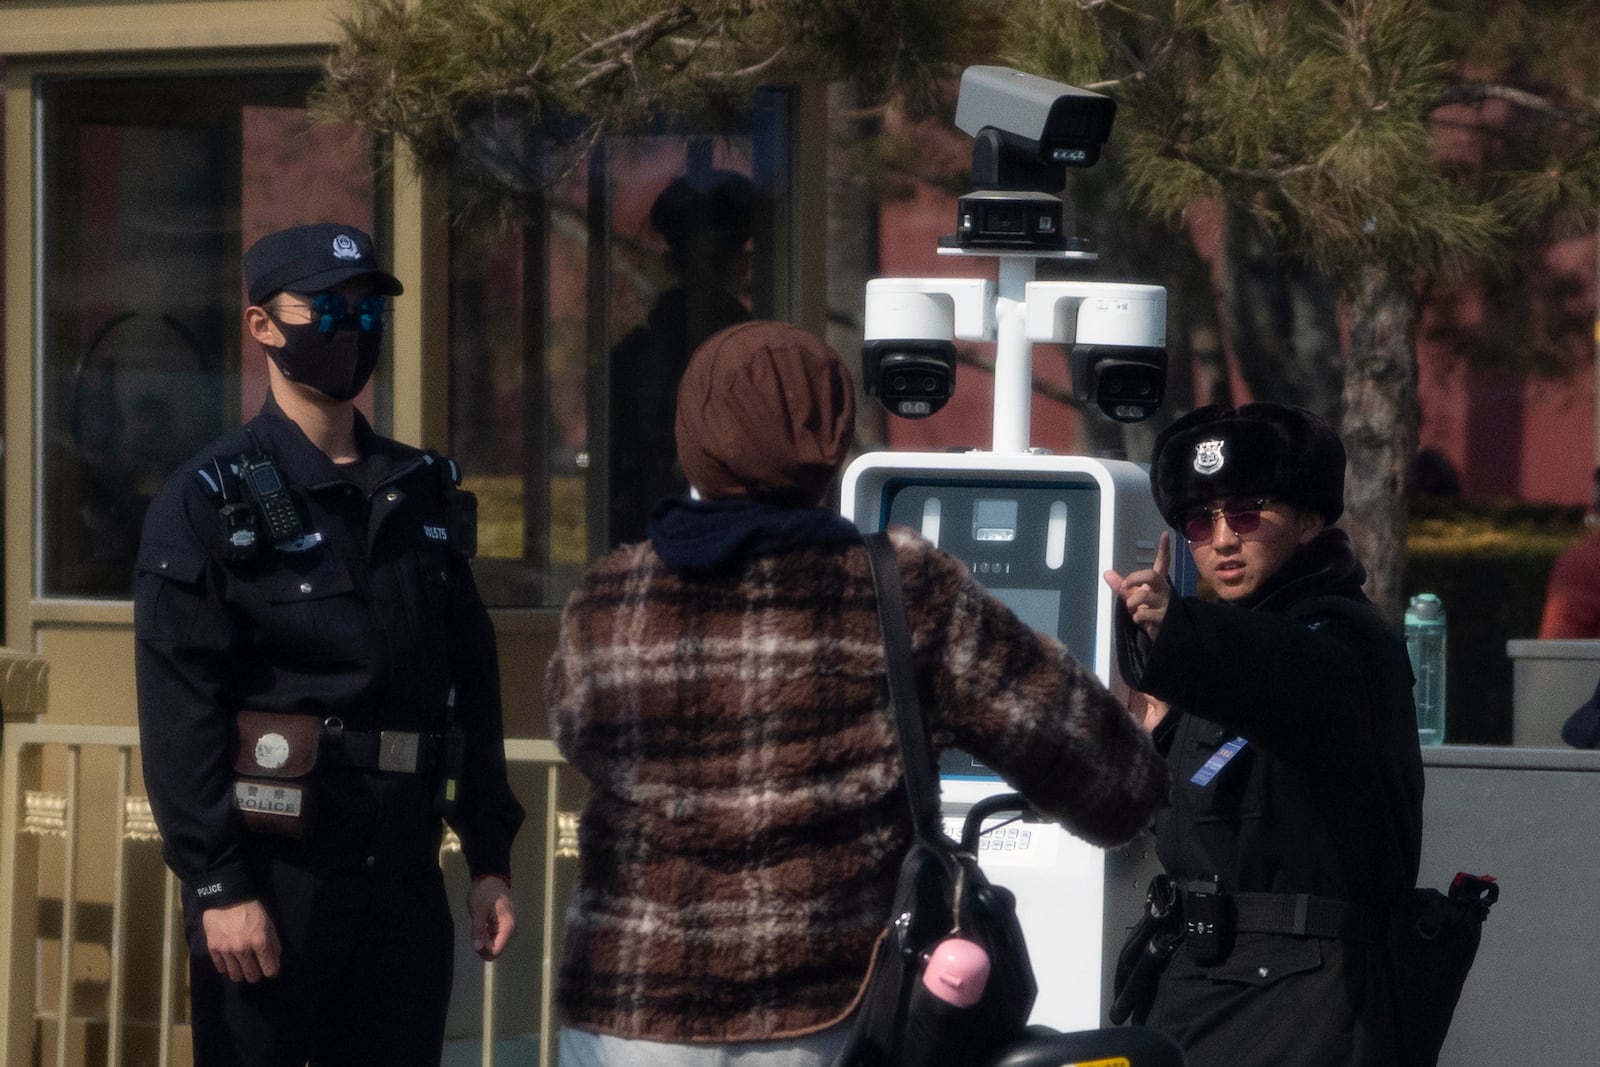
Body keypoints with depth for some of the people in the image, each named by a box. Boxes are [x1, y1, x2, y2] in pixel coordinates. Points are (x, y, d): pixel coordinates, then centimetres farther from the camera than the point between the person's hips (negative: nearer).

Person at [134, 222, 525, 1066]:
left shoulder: (424, 493, 14)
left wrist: (490, 860, 10)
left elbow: (473, 688, 15)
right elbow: (178, 711, -11)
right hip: (271, 874, -5)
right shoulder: (209, 500, -4)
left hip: (403, 870, 5)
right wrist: (218, 886, -17)